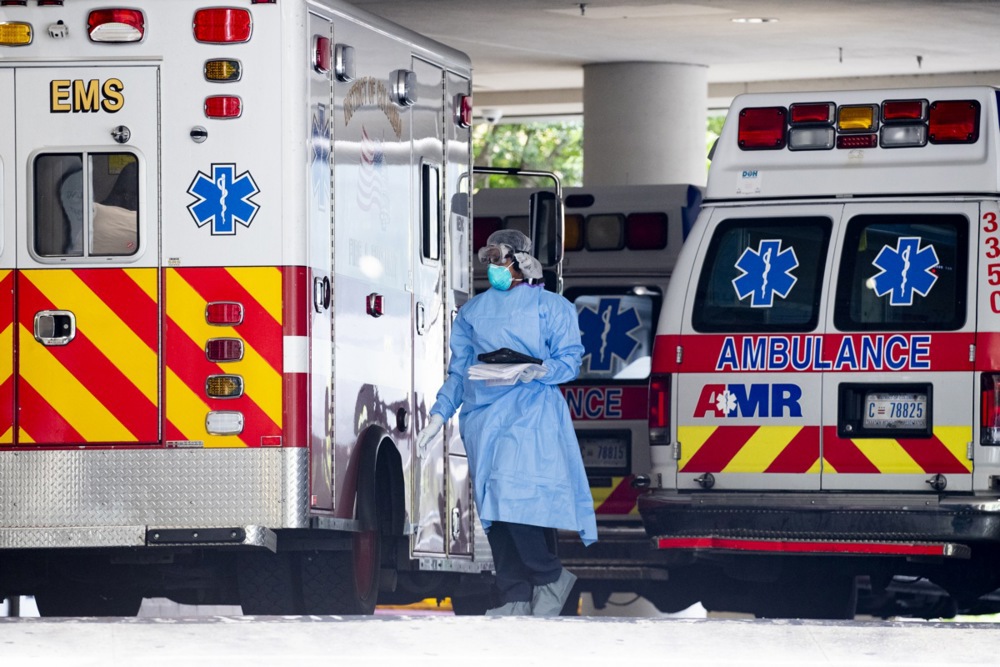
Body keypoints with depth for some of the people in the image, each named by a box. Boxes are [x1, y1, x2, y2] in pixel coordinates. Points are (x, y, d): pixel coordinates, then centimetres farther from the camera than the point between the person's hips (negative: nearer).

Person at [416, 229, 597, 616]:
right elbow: (458, 370, 20)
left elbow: (570, 359, 1)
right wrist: (439, 416, 12)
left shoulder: (550, 306, 8)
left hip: (530, 413, -5)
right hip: (481, 419, 5)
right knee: (494, 507, -2)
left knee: (518, 495, -20)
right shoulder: (473, 311, 20)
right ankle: (515, 598, -1)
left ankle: (551, 578, -4)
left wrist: (541, 372, -19)